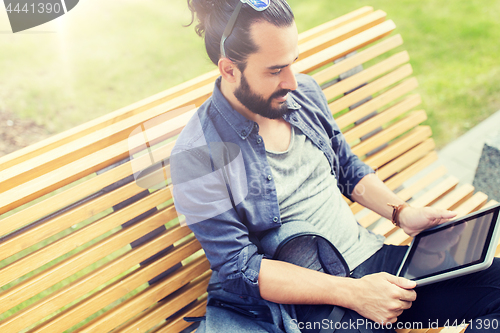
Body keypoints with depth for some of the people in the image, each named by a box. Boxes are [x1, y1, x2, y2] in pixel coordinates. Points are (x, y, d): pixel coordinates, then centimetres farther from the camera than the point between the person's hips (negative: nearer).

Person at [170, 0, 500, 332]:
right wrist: (352, 293, -21)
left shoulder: (305, 92, 3)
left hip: (370, 257, 5)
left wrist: (402, 212, 1)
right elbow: (238, 266, -17)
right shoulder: (197, 157, -16)